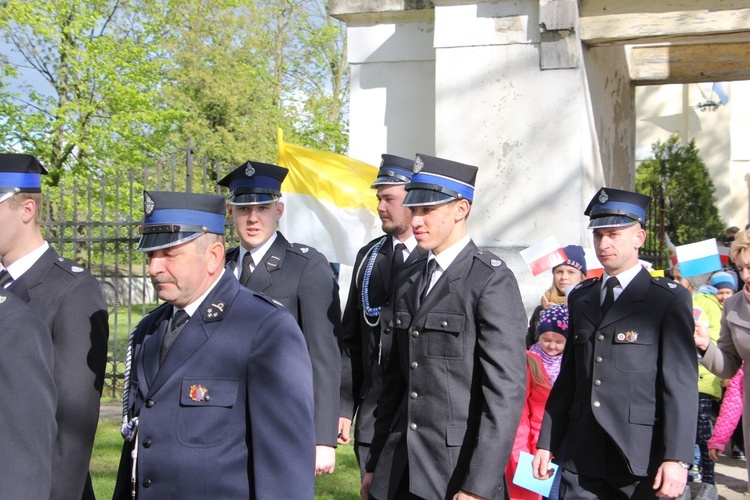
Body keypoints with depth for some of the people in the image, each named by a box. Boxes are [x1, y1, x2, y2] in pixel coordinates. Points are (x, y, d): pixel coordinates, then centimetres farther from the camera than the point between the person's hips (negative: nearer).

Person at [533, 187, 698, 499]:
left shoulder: (669, 299, -2)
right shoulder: (580, 298, 14)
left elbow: (681, 383, -9)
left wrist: (676, 459, -16)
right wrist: (547, 443, 11)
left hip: (641, 459, -4)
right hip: (581, 458, 4)